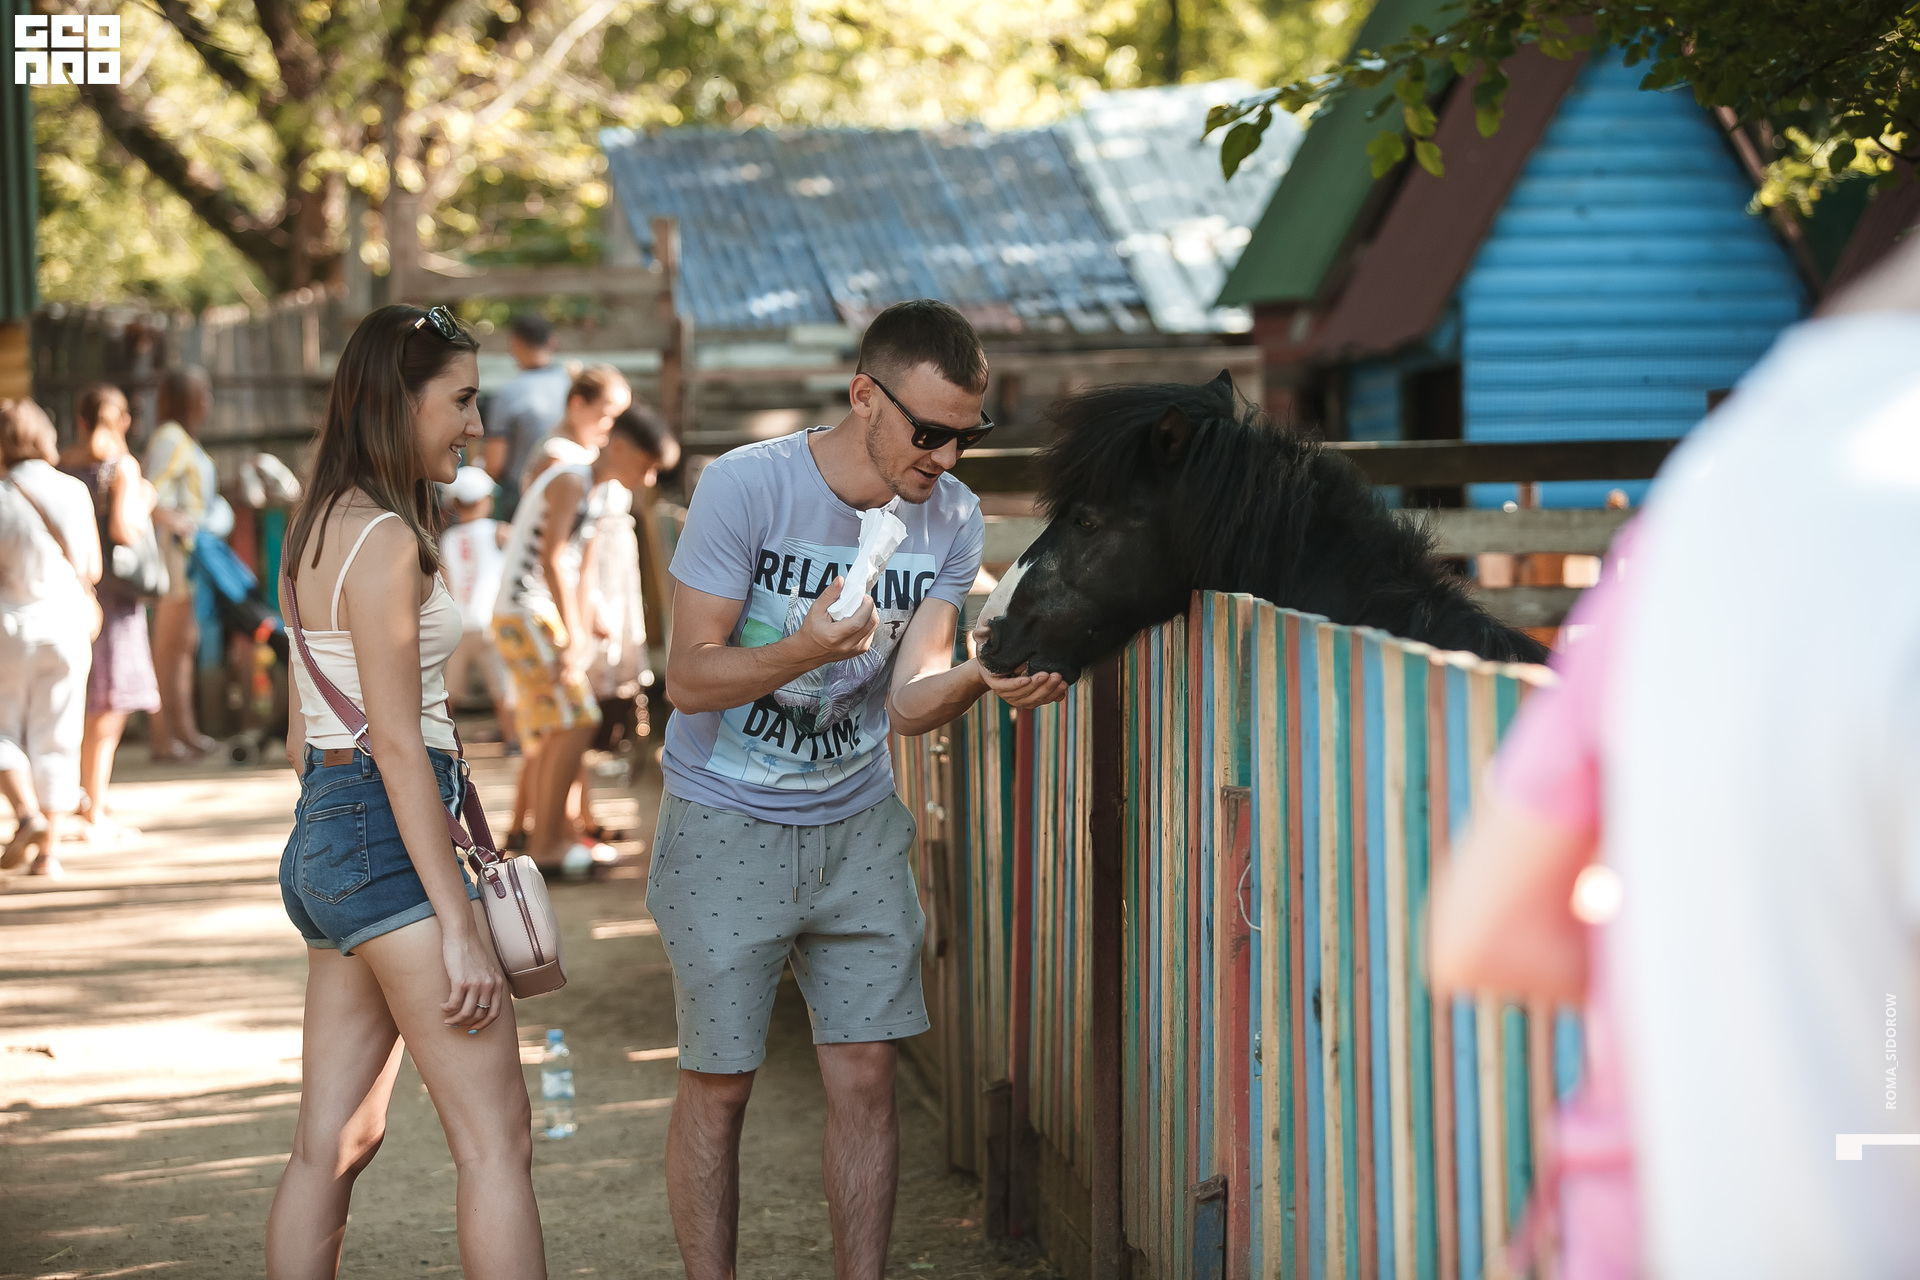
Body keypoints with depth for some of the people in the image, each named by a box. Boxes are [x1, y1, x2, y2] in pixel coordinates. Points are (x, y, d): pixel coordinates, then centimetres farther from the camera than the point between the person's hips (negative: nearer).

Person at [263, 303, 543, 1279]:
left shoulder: (320, 529, 14)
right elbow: (397, 744, -19)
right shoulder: (385, 540, -15)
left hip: (322, 835, 10)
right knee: (496, 1139, -7)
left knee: (333, 1143, 10)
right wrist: (459, 925, -18)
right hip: (387, 839, -10)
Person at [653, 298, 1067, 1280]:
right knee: (718, 1085, 2)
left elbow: (910, 701, -11)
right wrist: (803, 651, -36)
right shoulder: (745, 487, -19)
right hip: (727, 827, -4)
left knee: (865, 1076, 3)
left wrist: (983, 679, -33)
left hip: (857, 823, 4)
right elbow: (690, 679, -18)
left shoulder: (951, 518, -6)